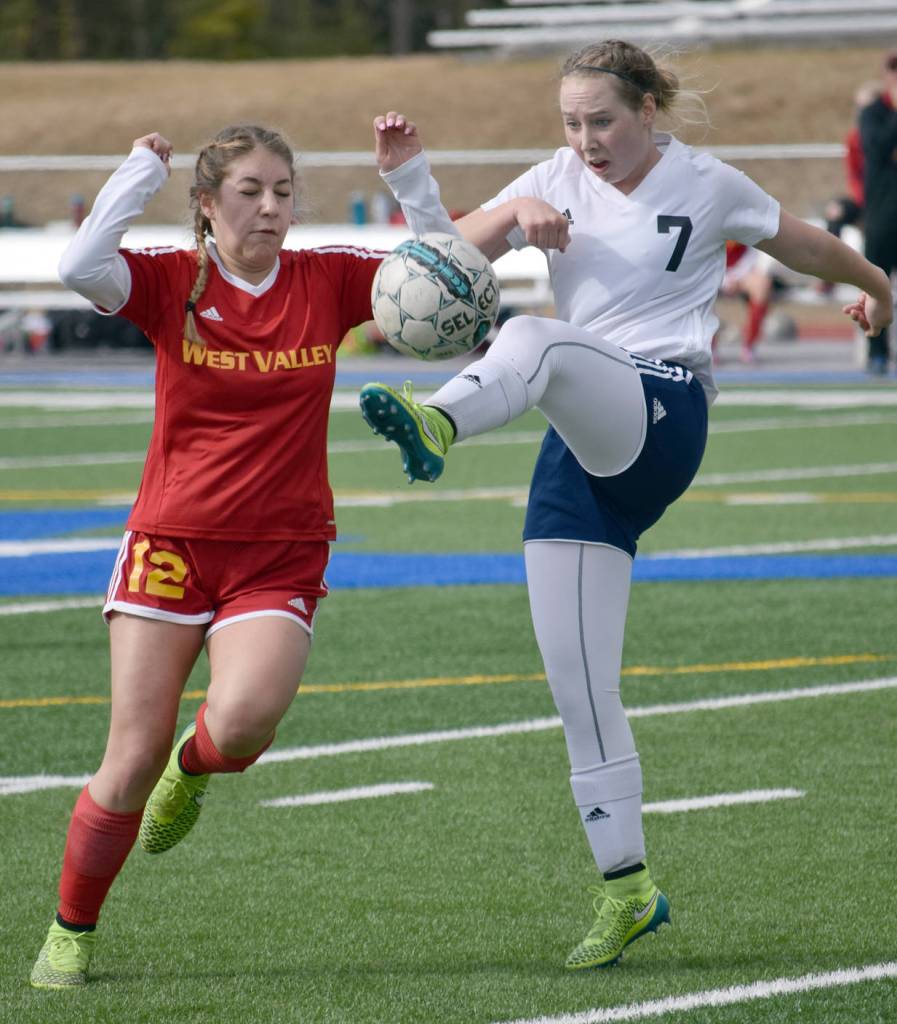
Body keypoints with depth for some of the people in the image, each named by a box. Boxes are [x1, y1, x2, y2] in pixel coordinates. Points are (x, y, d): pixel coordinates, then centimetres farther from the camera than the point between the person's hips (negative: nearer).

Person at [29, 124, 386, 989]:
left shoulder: (328, 281, 1)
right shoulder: (171, 282, -5)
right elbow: (82, 267, -24)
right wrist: (142, 170, -15)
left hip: (281, 557, 1)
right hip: (170, 543, -1)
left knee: (241, 723, -27)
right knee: (130, 767, -3)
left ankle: (192, 766, 11)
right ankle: (70, 933, 19)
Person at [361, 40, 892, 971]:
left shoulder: (707, 187, 5)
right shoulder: (555, 183, 13)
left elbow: (807, 246, 23)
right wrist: (408, 175, -13)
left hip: (659, 415, -5)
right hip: (581, 453, 5)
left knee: (535, 339, -37)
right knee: (579, 694, 0)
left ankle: (434, 425, -71)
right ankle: (626, 888, 10)